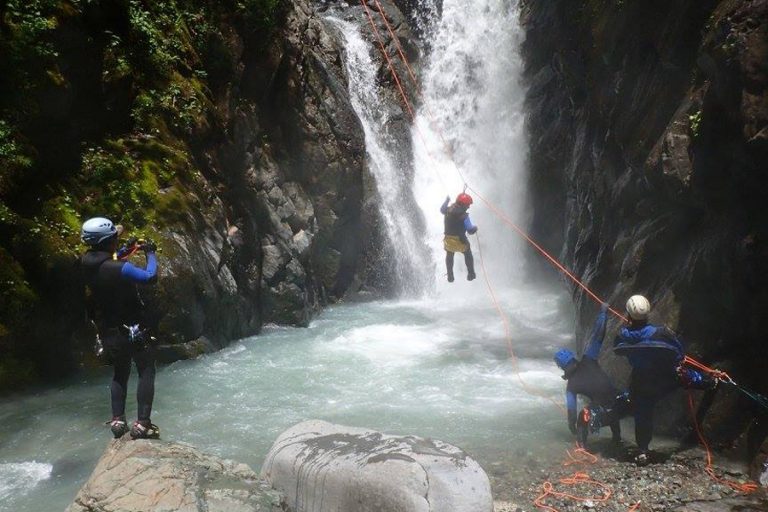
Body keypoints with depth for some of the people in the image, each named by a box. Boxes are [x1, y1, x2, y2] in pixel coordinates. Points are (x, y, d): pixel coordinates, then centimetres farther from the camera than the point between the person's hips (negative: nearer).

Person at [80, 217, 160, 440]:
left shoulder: (86, 263, -4)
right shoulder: (119, 268, -27)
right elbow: (150, 277, -23)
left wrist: (129, 249, 12)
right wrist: (150, 253, -9)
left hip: (106, 330, 7)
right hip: (130, 329, -7)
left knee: (120, 373, 22)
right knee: (146, 371, 5)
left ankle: (117, 421, 20)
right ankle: (142, 424, -1)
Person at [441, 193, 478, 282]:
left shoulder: (448, 210, -10)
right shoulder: (464, 216, -23)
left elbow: (442, 210, 16)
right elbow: (470, 231, -18)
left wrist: (446, 201, 34)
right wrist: (475, 228, 6)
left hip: (448, 240, 4)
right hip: (461, 241, -4)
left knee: (449, 256, 28)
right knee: (468, 255, 24)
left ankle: (450, 277, 36)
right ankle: (471, 274, 34)